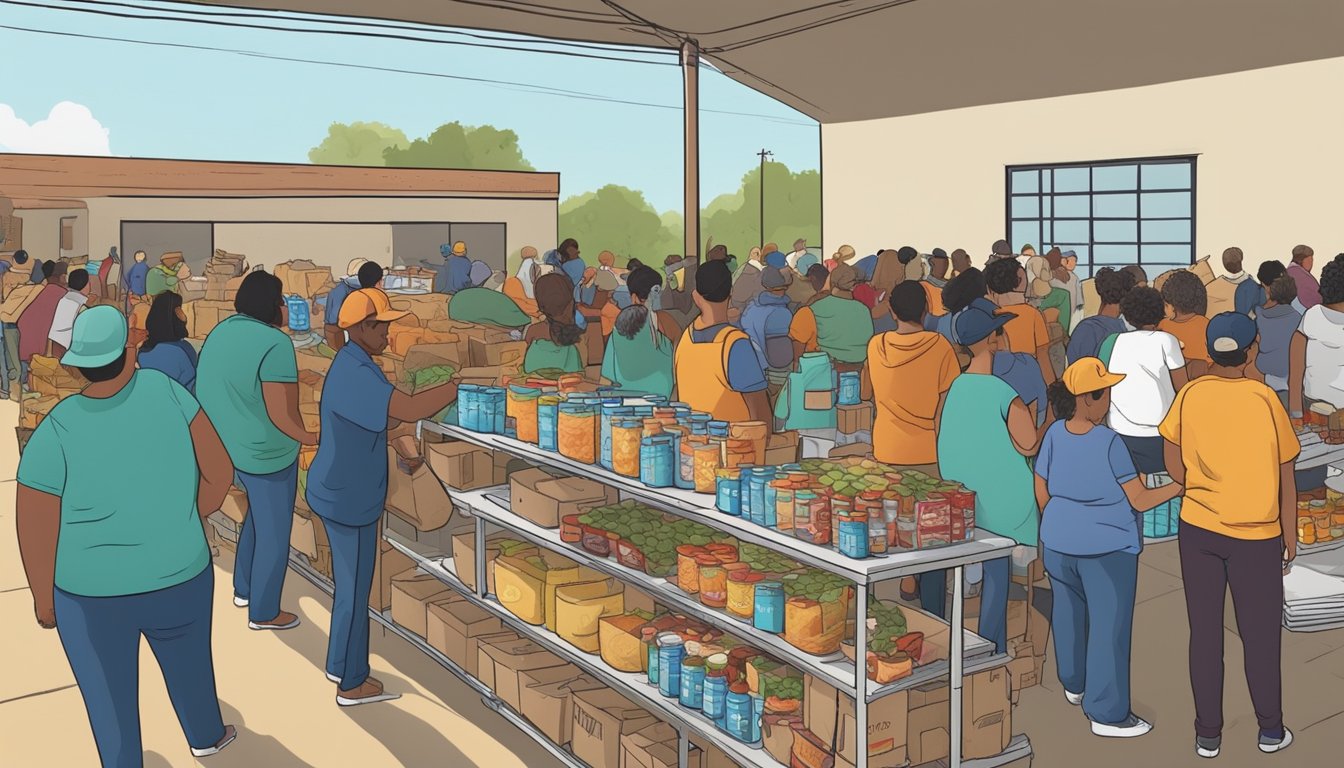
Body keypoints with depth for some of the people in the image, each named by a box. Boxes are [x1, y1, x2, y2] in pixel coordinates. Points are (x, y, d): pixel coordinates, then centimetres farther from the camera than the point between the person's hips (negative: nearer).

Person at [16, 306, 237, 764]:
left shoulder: (55, 432, -19)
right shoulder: (161, 389, -15)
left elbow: (35, 535, -13)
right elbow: (219, 471, -8)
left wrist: (44, 598, 5)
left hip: (91, 592, -2)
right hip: (178, 578, 3)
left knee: (109, 693, 21)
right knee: (188, 659, 31)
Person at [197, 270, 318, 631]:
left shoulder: (221, 332, 2)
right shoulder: (274, 343, -25)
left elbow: (212, 391, 12)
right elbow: (282, 414, -27)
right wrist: (309, 437, -9)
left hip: (227, 446, 9)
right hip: (266, 454, -9)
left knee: (259, 515, 30)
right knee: (273, 533, 10)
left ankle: (243, 588, 42)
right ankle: (263, 612, 25)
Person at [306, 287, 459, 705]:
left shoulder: (355, 364, 7)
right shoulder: (356, 374, -27)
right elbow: (409, 409, -39)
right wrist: (462, 384, -32)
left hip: (345, 493, 10)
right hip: (348, 501, -10)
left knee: (350, 582, 22)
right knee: (355, 590, 3)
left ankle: (340, 665, 37)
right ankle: (352, 684, 18)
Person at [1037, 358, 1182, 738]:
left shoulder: (1054, 435, -5)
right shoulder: (1109, 443, -20)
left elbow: (1042, 494, 4)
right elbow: (1139, 500, -14)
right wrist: (1179, 487, -2)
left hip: (1059, 543, 6)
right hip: (1107, 549, -6)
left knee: (1069, 612, 23)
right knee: (1109, 625, 5)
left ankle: (1074, 684, 43)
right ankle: (1107, 713, 12)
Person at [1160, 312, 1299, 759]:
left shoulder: (1189, 396, -6)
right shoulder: (1264, 399, -11)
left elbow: (1175, 469, -3)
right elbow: (1286, 478, -5)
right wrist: (1290, 537, 6)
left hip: (1198, 529, 2)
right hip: (1257, 536, -2)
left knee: (1204, 633, 10)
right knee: (1261, 634, 13)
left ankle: (1208, 735, 19)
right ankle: (1271, 731, 27)